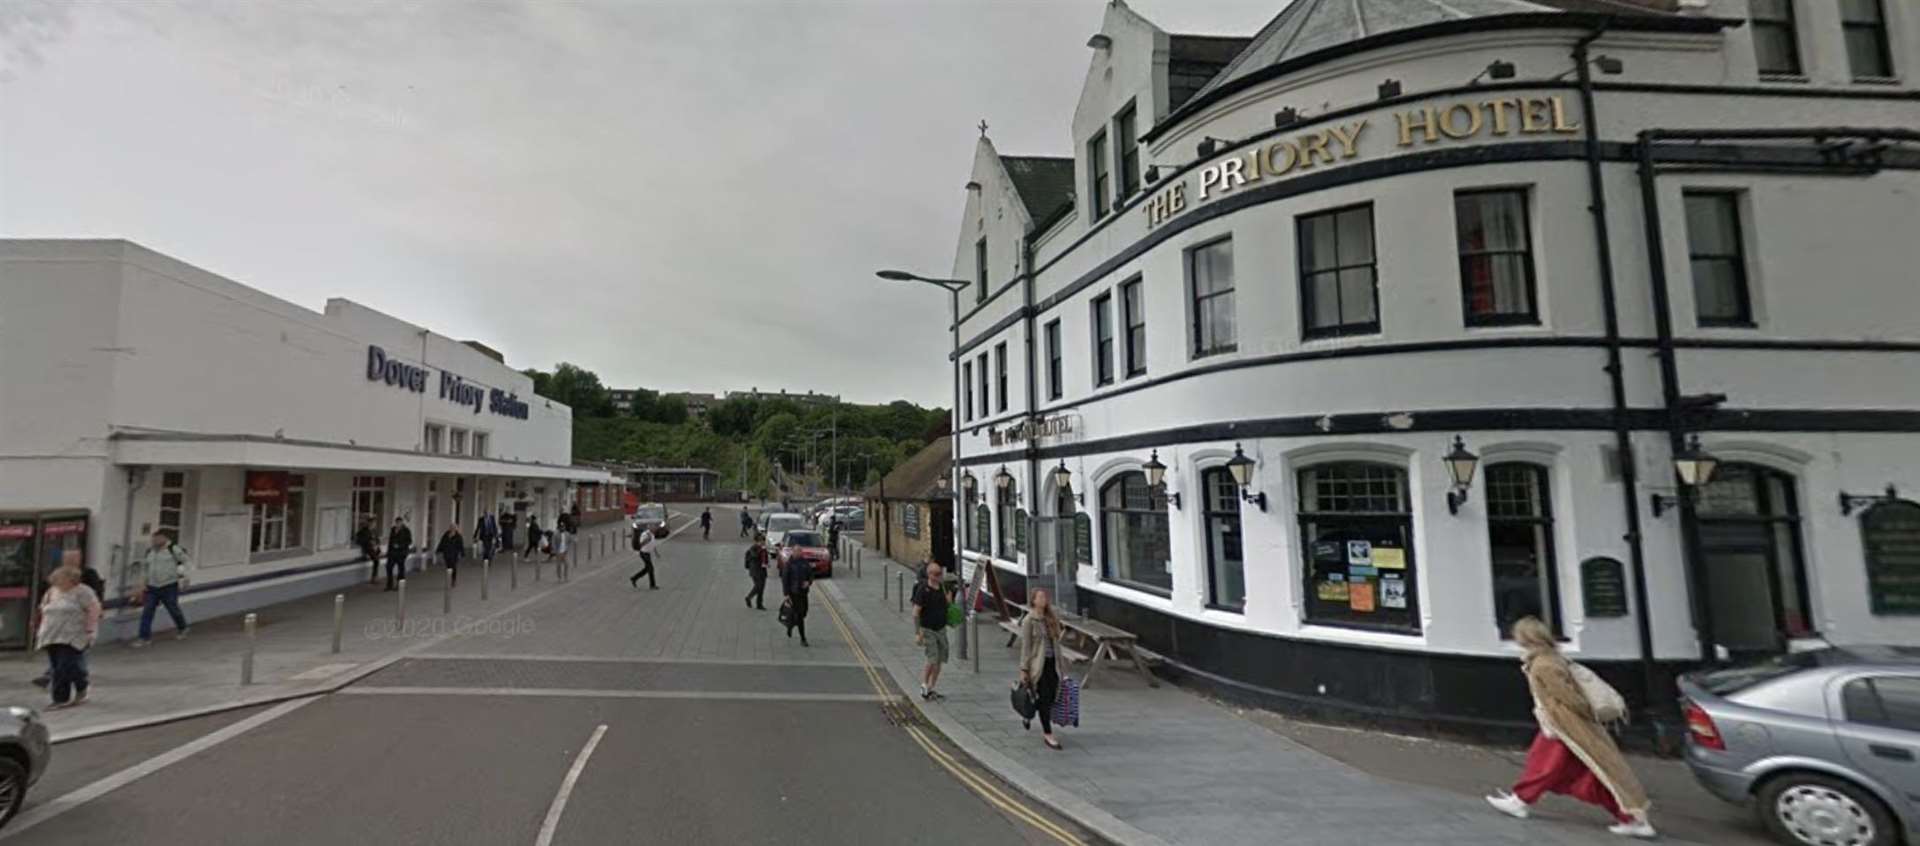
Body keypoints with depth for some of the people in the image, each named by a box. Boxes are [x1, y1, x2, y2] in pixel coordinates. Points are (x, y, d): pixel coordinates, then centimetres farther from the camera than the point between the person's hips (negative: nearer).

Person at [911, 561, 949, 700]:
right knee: (932, 660, -14)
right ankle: (924, 685, 8)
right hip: (928, 630, -6)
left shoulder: (942, 587, 3)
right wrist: (917, 633, -21)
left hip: (941, 629, 6)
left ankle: (931, 689, 19)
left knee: (940, 661, 7)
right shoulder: (923, 590, -17)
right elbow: (915, 613, -17)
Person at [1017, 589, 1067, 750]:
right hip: (1037, 664, -6)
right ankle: (1047, 735, 8)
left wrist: (1060, 663, 14)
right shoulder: (1029, 620, -9)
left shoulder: (1052, 618, 9)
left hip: (1052, 663, 6)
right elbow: (1025, 646, -10)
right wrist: (1023, 669, -12)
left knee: (1051, 697, 9)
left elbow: (1056, 643, 14)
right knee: (1044, 698, -3)